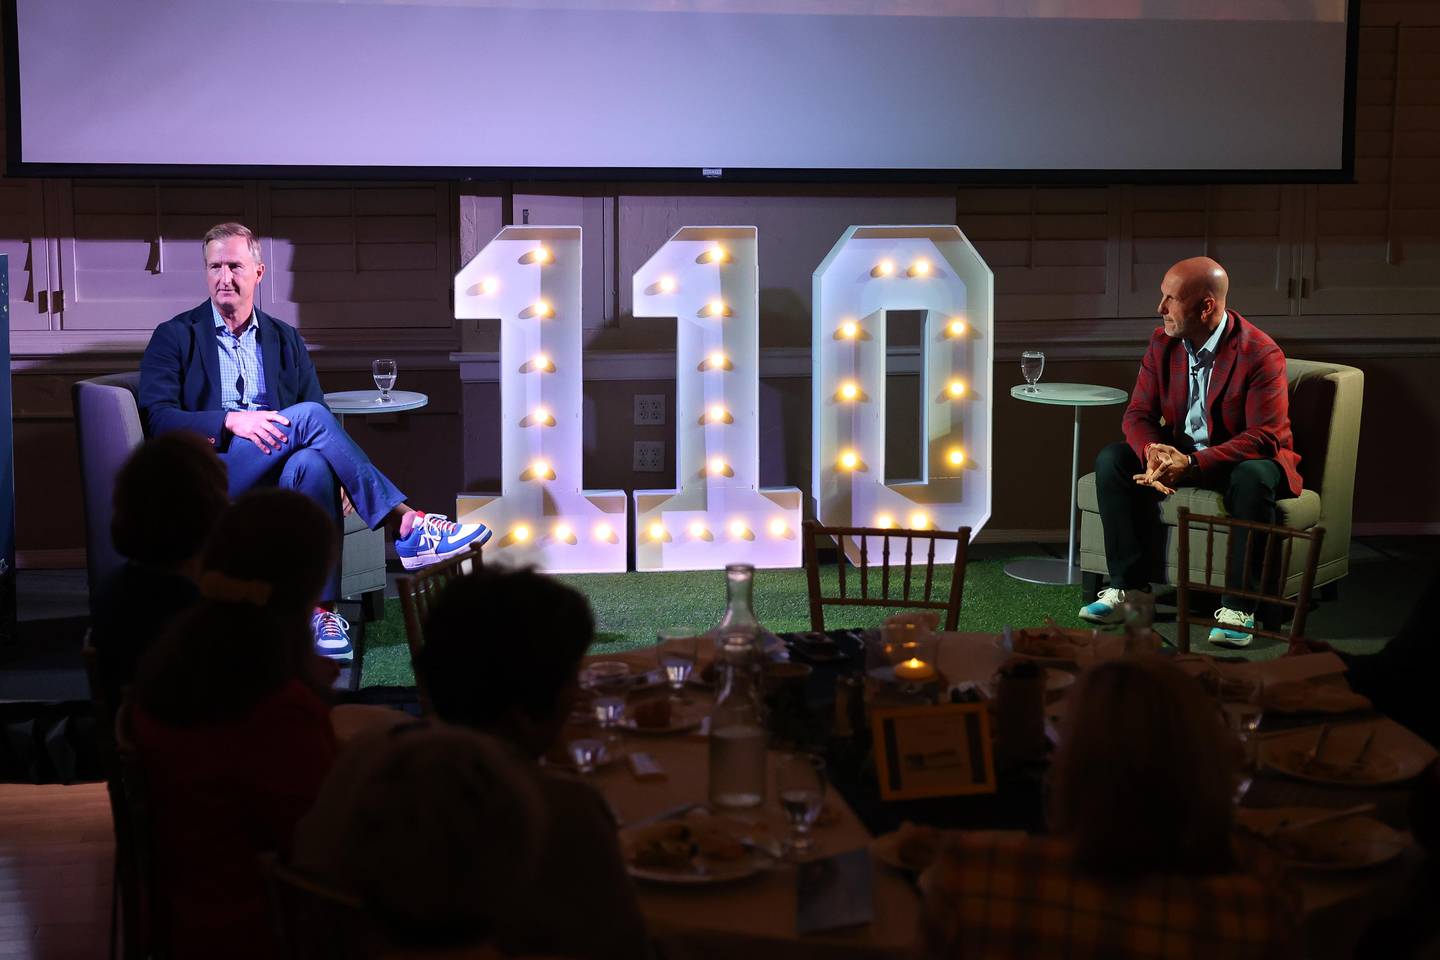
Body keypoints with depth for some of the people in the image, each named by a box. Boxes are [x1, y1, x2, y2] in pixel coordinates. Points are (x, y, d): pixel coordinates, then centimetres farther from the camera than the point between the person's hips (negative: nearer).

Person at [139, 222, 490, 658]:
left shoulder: (286, 340, 20)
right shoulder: (173, 338, 10)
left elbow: (320, 429, 12)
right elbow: (157, 418, -5)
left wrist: (339, 478, -11)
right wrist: (230, 420, -22)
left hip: (278, 477, 3)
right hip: (207, 482, -3)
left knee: (312, 464, -36)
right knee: (309, 416, -28)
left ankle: (320, 608, -32)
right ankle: (405, 526, -31)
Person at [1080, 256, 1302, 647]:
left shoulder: (1260, 354, -21)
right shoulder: (1162, 342, -3)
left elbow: (1264, 438, -26)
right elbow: (1139, 414, -2)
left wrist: (1192, 464, -37)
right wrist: (1152, 453, -27)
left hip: (1244, 458, -5)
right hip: (1179, 453, 6)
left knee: (1252, 479, -39)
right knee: (1111, 461, -16)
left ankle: (1238, 607, -29)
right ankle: (1129, 586, -13)